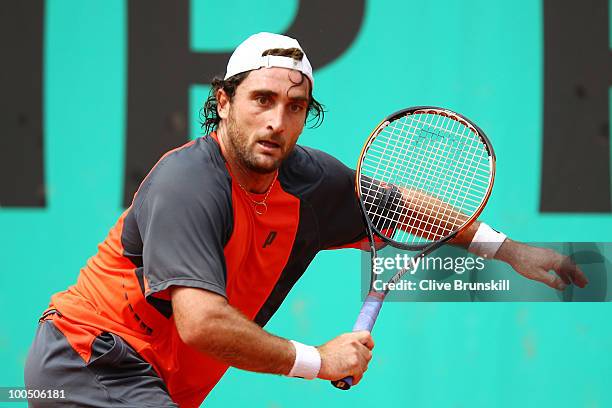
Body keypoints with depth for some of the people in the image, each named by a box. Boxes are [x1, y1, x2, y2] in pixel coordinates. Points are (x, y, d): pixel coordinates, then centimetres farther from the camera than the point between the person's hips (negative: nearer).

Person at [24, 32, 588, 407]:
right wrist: (318, 361, -23)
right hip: (89, 359, -9)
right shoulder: (189, 184, -25)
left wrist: (505, 249, 19)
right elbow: (201, 323, -34)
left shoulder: (309, 178, -1)